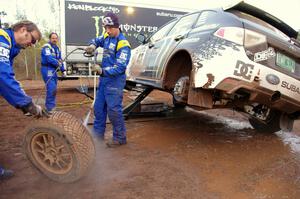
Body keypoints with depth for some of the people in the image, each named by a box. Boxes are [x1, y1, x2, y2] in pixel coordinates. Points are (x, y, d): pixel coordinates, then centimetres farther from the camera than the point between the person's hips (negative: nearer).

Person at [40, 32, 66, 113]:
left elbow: (60, 60, 18)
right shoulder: (46, 47, -9)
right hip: (47, 69, -9)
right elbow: (49, 58, -24)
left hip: (54, 70, 9)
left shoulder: (57, 48, 17)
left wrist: (63, 70, 9)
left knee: (54, 88, 12)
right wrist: (58, 63, -14)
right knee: (51, 88, -16)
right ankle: (49, 108, -9)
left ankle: (49, 106, 24)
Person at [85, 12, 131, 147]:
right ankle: (98, 133, 27)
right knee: (98, 107, 13)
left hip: (115, 80, -8)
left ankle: (120, 138, 7)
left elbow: (120, 67, -21)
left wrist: (102, 70, -30)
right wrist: (92, 45, 4)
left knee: (113, 110, -8)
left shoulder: (123, 44, -16)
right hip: (104, 78, 9)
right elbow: (97, 40, 28)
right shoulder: (106, 36, 7)